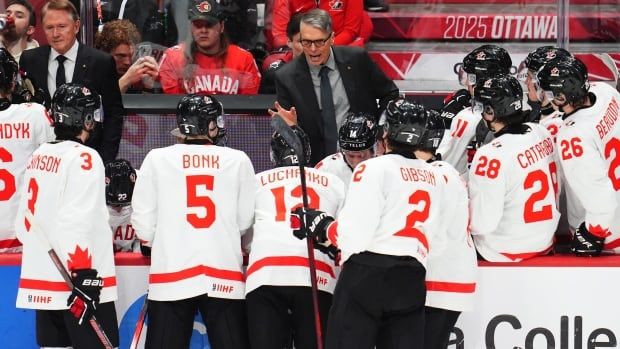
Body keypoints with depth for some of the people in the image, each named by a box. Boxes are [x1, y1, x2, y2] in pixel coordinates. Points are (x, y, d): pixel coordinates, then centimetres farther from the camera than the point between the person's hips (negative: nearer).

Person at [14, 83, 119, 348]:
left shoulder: (38, 157, 13)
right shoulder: (83, 158, -11)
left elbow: (23, 224, 17)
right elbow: (77, 222, -20)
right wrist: (83, 276, -21)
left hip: (41, 283, 8)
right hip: (74, 283, -8)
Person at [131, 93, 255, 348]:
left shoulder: (157, 159, 0)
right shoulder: (238, 160, 1)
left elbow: (143, 225, 2)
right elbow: (245, 220, 5)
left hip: (170, 274, 0)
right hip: (225, 276, 0)